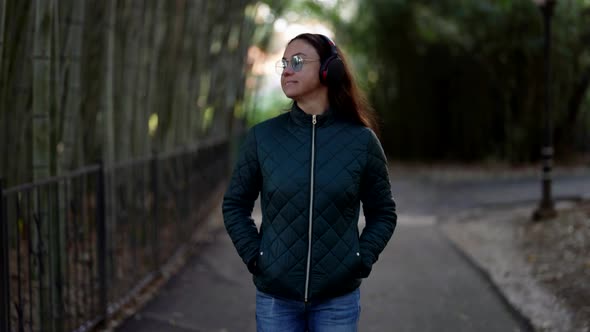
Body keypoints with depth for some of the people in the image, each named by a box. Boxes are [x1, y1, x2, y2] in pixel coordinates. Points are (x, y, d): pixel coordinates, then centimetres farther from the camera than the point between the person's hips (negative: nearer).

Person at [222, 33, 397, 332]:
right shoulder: (262, 137, -2)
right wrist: (254, 258, -2)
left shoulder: (361, 140, -3)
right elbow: (235, 204, 7)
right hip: (275, 296, 1)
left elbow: (383, 213, 6)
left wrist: (361, 262, -4)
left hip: (338, 298, 0)